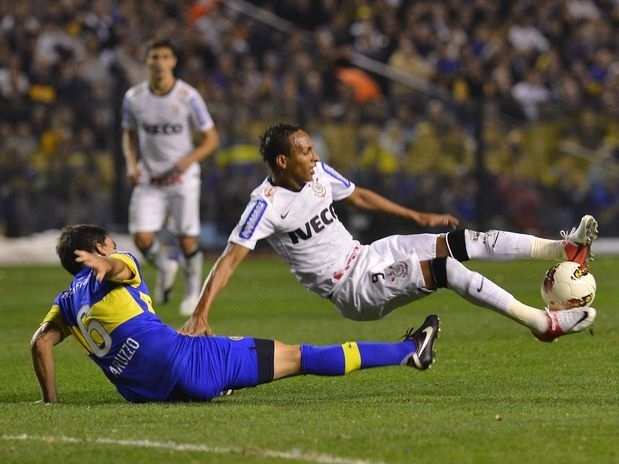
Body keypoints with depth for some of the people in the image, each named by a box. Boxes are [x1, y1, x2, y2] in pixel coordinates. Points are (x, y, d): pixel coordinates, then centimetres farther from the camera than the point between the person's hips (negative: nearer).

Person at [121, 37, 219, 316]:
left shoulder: (188, 97, -9)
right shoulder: (133, 97, -1)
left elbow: (211, 139, -3)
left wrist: (189, 159, -21)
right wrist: (132, 164, -3)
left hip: (182, 178, -2)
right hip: (148, 180, 2)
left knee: (187, 241, -2)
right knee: (142, 238, -11)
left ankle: (193, 291, 24)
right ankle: (165, 268, 22)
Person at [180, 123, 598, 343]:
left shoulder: (317, 173, 1)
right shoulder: (267, 205, -20)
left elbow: (359, 196, 18)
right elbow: (230, 260, -23)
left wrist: (418, 217, 20)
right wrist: (200, 315, -32)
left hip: (367, 256, 8)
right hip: (352, 290, -8)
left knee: (462, 242, -6)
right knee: (444, 268, -23)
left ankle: (563, 250, -6)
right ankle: (543, 323, -26)